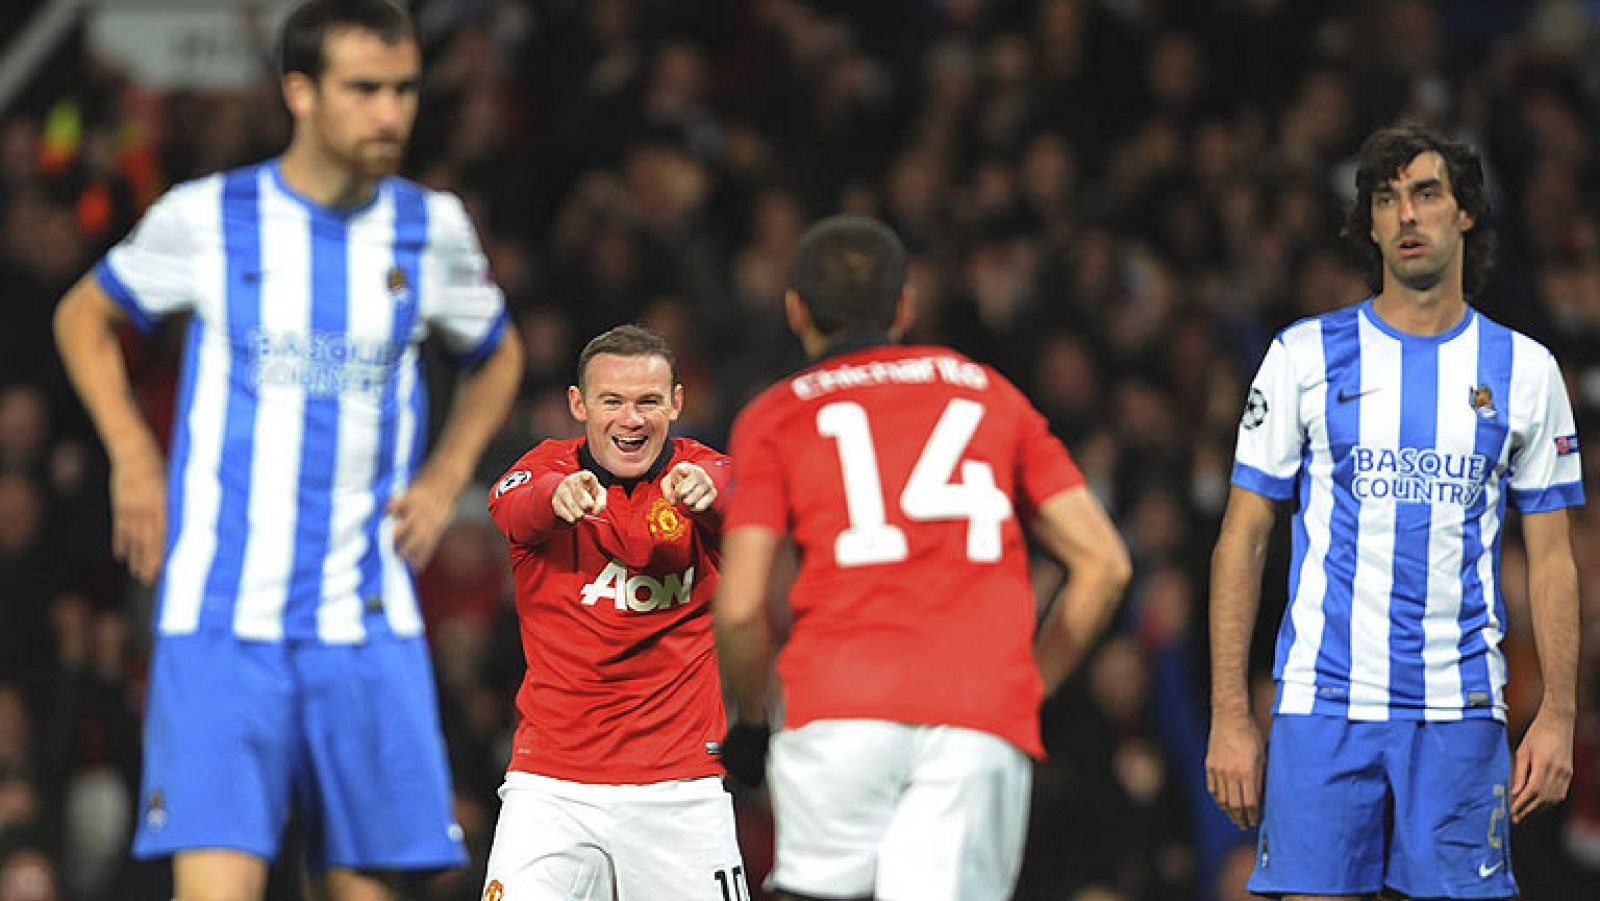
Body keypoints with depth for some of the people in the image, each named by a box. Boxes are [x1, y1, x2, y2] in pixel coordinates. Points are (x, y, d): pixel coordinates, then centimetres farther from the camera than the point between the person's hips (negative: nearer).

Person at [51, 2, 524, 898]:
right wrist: (134, 457, 4)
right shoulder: (206, 219, -1)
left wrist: (443, 479, 10)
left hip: (368, 623, 3)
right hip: (222, 617, -3)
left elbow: (497, 357, 25)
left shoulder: (433, 229, 6)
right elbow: (84, 317, 16)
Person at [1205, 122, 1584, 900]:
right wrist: (1229, 718, -3)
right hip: (1321, 707, -1)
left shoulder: (1523, 369, 8)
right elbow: (1243, 539, 4)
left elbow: (1551, 559, 10)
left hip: (1460, 712, 1)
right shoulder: (1305, 355, 4)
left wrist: (1557, 718, -1)